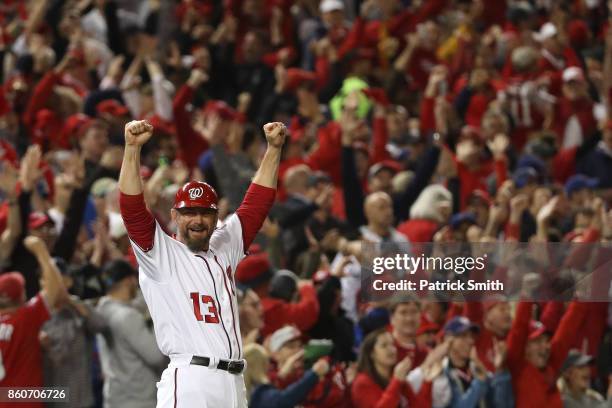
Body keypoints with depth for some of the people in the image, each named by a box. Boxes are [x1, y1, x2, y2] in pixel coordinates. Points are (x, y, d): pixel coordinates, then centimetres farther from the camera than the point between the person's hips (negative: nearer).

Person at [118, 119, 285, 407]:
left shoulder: (224, 248, 22)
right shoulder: (161, 253, 6)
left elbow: (257, 202, 24)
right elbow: (132, 209, -7)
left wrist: (274, 148, 18)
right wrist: (132, 148, -17)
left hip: (234, 384, 6)